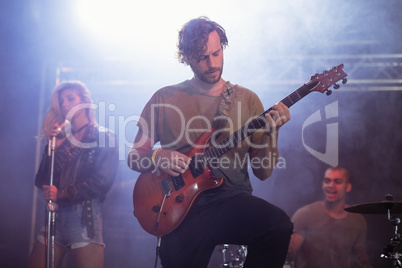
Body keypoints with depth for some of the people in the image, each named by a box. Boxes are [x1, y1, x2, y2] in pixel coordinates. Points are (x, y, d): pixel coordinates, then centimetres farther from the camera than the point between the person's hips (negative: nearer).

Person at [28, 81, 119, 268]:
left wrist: (62, 194, -13)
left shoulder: (104, 137, 3)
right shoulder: (59, 138, 17)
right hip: (55, 214, 5)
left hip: (85, 215, -5)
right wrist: (52, 147, -3)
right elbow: (41, 181, 9)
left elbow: (102, 181, -10)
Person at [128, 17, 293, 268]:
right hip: (182, 205, -1)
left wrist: (270, 133, -11)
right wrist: (157, 157, -8)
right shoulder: (164, 99, 10)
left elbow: (263, 172, 8)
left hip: (232, 198, 2)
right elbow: (134, 157, 14)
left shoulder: (247, 99, 11)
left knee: (279, 226, -30)